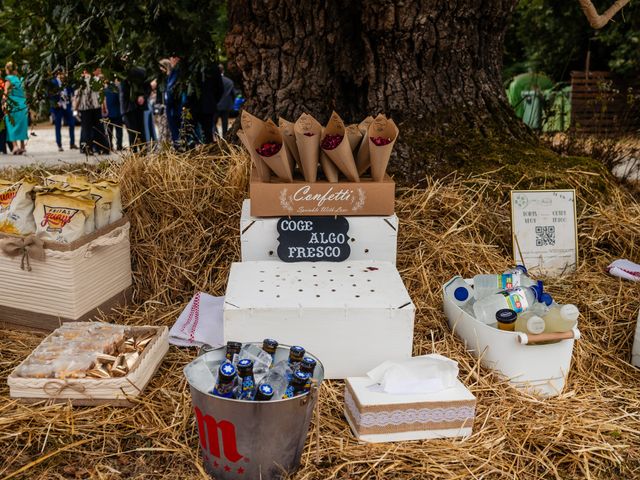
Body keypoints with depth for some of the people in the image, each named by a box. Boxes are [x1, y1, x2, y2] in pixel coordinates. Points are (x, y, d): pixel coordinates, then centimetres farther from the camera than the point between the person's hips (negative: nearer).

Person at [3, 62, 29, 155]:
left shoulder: (8, 79, -6)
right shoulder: (20, 79, 11)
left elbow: (6, 93, -12)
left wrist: (5, 104, -12)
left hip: (12, 105, -5)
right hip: (23, 105, 5)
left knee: (12, 125, -2)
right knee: (21, 125, 12)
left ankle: (15, 145, -15)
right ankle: (22, 146, 13)